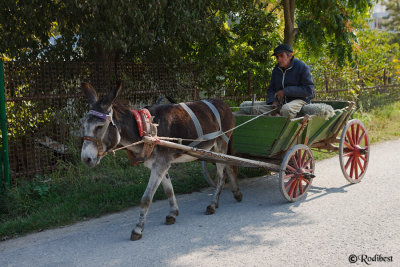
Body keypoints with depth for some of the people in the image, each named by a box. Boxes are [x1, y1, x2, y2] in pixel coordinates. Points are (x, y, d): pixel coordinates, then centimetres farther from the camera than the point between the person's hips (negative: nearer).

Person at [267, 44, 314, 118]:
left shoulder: (301, 67, -8)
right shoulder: (276, 69, 11)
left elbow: (308, 90, -13)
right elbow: (271, 89, 18)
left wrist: (286, 91, -17)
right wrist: (273, 100, -6)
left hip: (300, 99, -6)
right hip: (281, 101, 6)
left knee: (286, 109, -39)